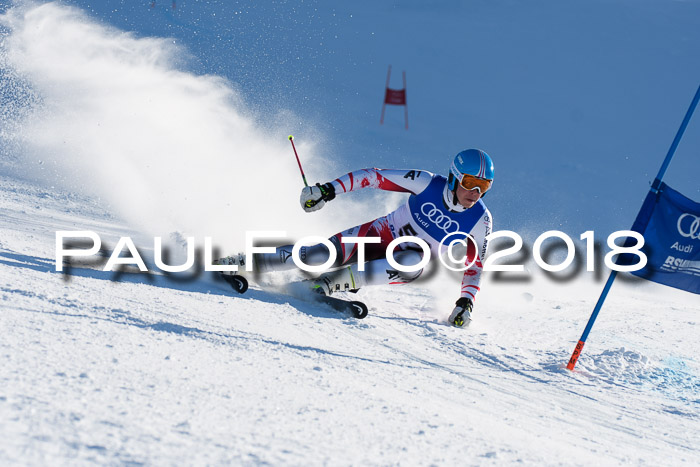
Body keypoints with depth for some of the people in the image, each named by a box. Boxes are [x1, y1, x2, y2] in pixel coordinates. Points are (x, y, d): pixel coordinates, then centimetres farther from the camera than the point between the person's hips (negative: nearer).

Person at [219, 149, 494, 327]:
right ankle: (244, 263, -10)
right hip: (381, 235, 0)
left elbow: (474, 266, 0)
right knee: (323, 254, -24)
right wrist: (329, 190, -17)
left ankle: (334, 282, -32)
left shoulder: (480, 221, -12)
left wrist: (466, 303, -16)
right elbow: (376, 177, -10)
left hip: (406, 259, 1)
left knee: (414, 262, -37)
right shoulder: (428, 183, -16)